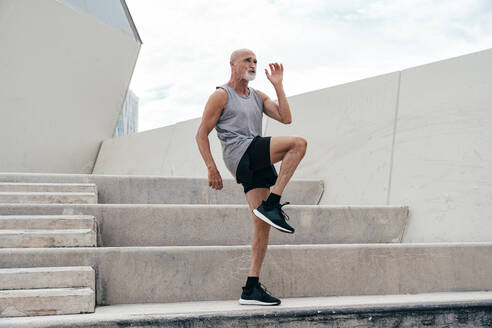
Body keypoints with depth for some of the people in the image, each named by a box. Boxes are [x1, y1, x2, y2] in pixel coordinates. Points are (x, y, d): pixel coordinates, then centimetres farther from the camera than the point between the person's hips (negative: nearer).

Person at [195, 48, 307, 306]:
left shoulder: (258, 97, 25)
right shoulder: (221, 96, 6)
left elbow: (285, 118, 12)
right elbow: (201, 134, 1)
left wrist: (277, 84, 9)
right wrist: (212, 168, -8)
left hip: (258, 165, 7)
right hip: (240, 153, -7)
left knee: (263, 223, -1)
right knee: (298, 143, -20)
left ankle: (251, 288, 1)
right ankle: (272, 205, -21)